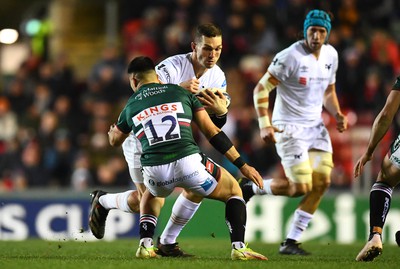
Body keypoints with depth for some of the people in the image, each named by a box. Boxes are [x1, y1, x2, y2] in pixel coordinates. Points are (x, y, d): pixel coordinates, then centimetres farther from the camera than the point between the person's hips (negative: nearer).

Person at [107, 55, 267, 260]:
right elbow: (212, 132, 11)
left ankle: (145, 246, 21)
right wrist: (242, 165, 15)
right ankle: (238, 248, 5)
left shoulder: (131, 107, 19)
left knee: (152, 196, 40)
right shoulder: (181, 93, 15)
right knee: (233, 191, 23)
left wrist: (113, 132, 65)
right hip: (188, 162, -2)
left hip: (155, 171, 2)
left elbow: (114, 141, 39)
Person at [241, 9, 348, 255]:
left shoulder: (331, 55, 7)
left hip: (315, 126, 7)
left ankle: (291, 242, 5)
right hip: (290, 128, -7)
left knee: (322, 182, -4)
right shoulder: (291, 57, -16)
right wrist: (264, 124, -24)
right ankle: (250, 188, 13)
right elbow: (261, 89, -14)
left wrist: (337, 114, 1)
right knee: (301, 187, -13)